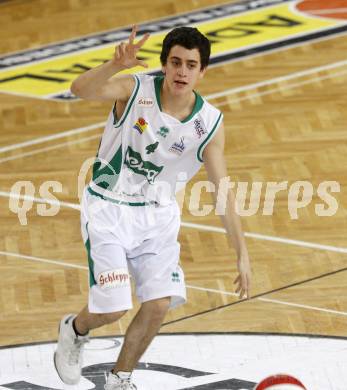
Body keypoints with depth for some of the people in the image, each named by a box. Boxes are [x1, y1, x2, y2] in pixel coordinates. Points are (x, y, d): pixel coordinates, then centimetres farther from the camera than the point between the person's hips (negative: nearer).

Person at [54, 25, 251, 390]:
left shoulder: (209, 124, -11)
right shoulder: (135, 89, -19)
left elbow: (223, 193, -6)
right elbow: (81, 89, -38)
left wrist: (242, 255, -10)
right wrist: (116, 65, -59)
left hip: (158, 214, 3)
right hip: (108, 209, -3)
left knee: (159, 303, -7)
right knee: (112, 308, -11)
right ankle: (74, 330, 26)